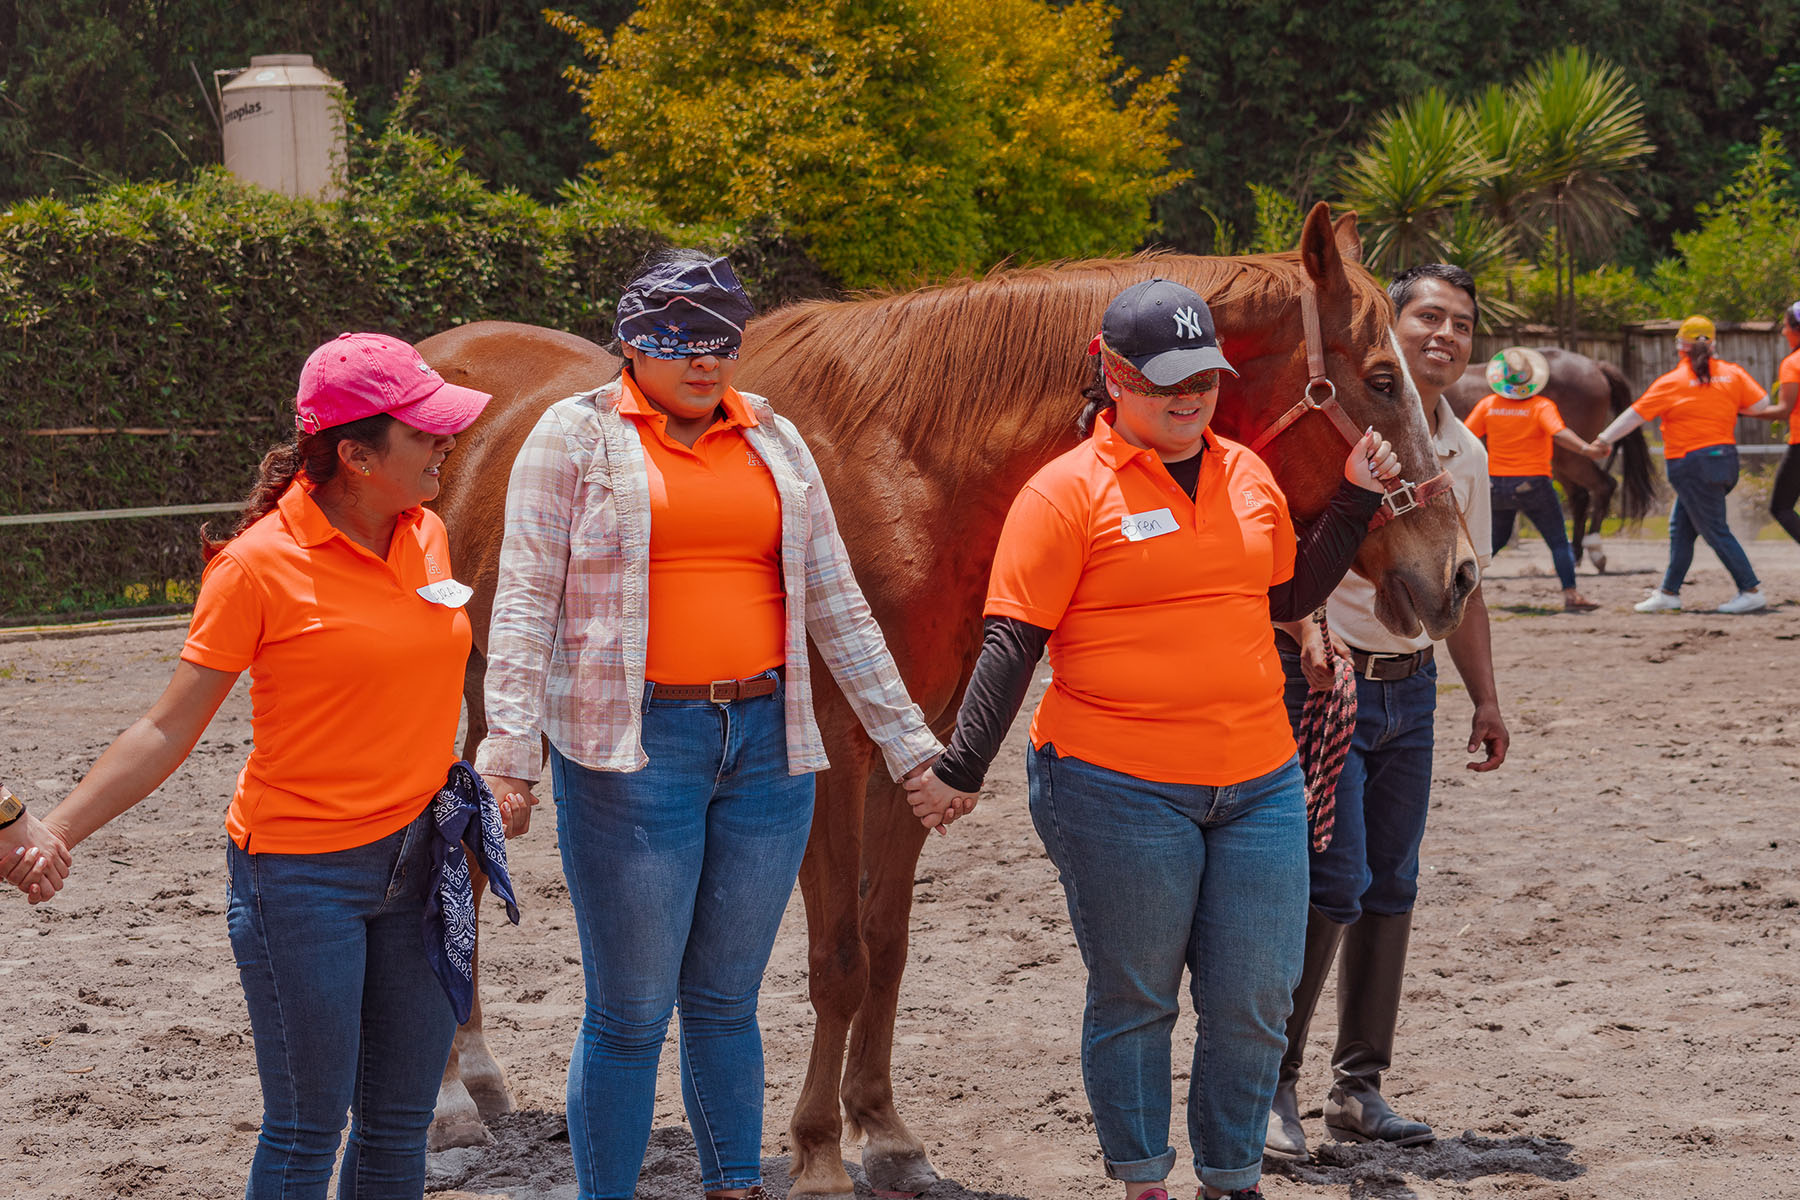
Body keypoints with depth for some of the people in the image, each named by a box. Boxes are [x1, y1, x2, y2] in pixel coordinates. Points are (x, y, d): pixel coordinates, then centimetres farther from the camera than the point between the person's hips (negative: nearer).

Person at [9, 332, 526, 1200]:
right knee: (307, 1130, 0)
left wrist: (488, 779, 28)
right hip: (304, 874, -6)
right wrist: (54, 831, -20)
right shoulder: (261, 564, -14)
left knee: (400, 1125, 11)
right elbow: (168, 730, -12)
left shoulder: (426, 535, 4)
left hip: (418, 859, 6)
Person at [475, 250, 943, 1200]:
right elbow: (527, 599, -6)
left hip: (767, 743, 4)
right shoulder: (576, 436, 0)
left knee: (726, 999, 13)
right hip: (634, 750, -4)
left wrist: (909, 744, 11)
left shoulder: (775, 442, 11)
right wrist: (508, 749, -17)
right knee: (631, 1013, 0)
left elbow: (837, 608, 14)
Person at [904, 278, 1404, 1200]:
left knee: (1256, 1002, 6)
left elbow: (1290, 595, 24)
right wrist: (962, 767, -13)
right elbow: (1014, 641, -8)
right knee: (1133, 999, 7)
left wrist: (1355, 500, 14)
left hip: (1258, 786, 5)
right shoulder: (1069, 490, -7)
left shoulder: (1247, 475, 10)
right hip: (1117, 792, -5)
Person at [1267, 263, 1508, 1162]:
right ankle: (1272, 1082, 1)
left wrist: (1486, 700, 16)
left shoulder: (1466, 454, 10)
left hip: (1412, 686, 7)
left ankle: (1359, 1087, 16)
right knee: (1333, 883, -11)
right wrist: (1307, 631, -31)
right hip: (1323, 679, -6)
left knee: (1392, 888, 8)